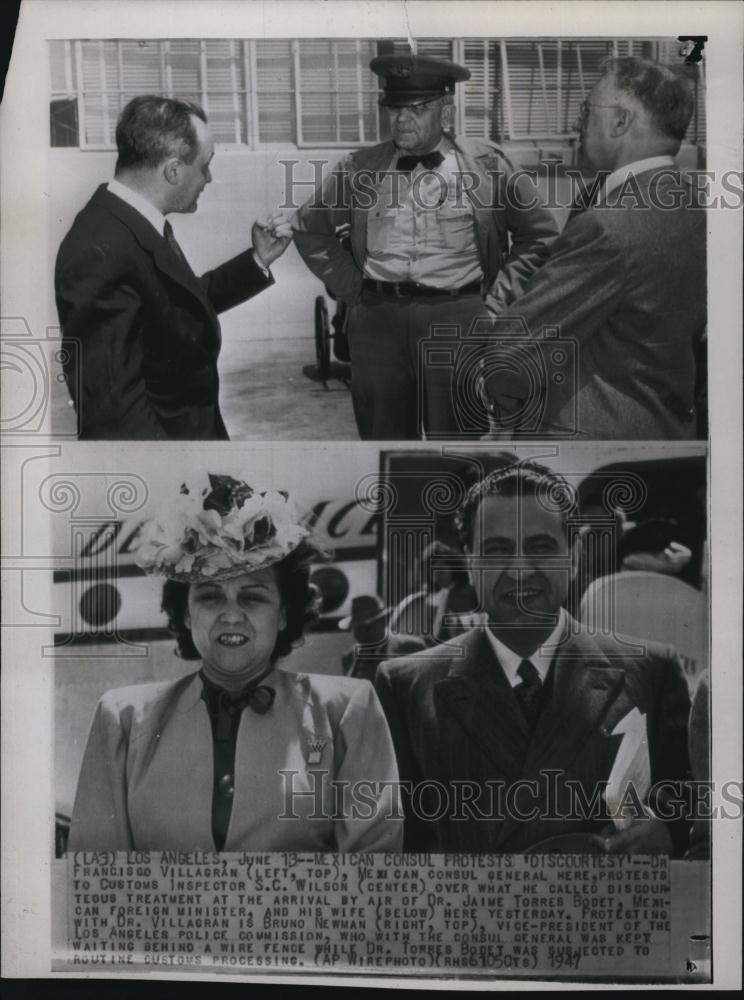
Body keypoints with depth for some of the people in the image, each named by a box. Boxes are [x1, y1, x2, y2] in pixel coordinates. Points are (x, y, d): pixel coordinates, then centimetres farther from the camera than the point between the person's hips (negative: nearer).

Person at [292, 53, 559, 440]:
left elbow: (540, 233, 11)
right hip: (377, 318, 2)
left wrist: (498, 298, 2)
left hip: (457, 318, -2)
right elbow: (309, 227, 20)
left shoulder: (485, 164, 4)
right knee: (382, 434, 9)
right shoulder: (360, 168, 9)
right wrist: (352, 288, 10)